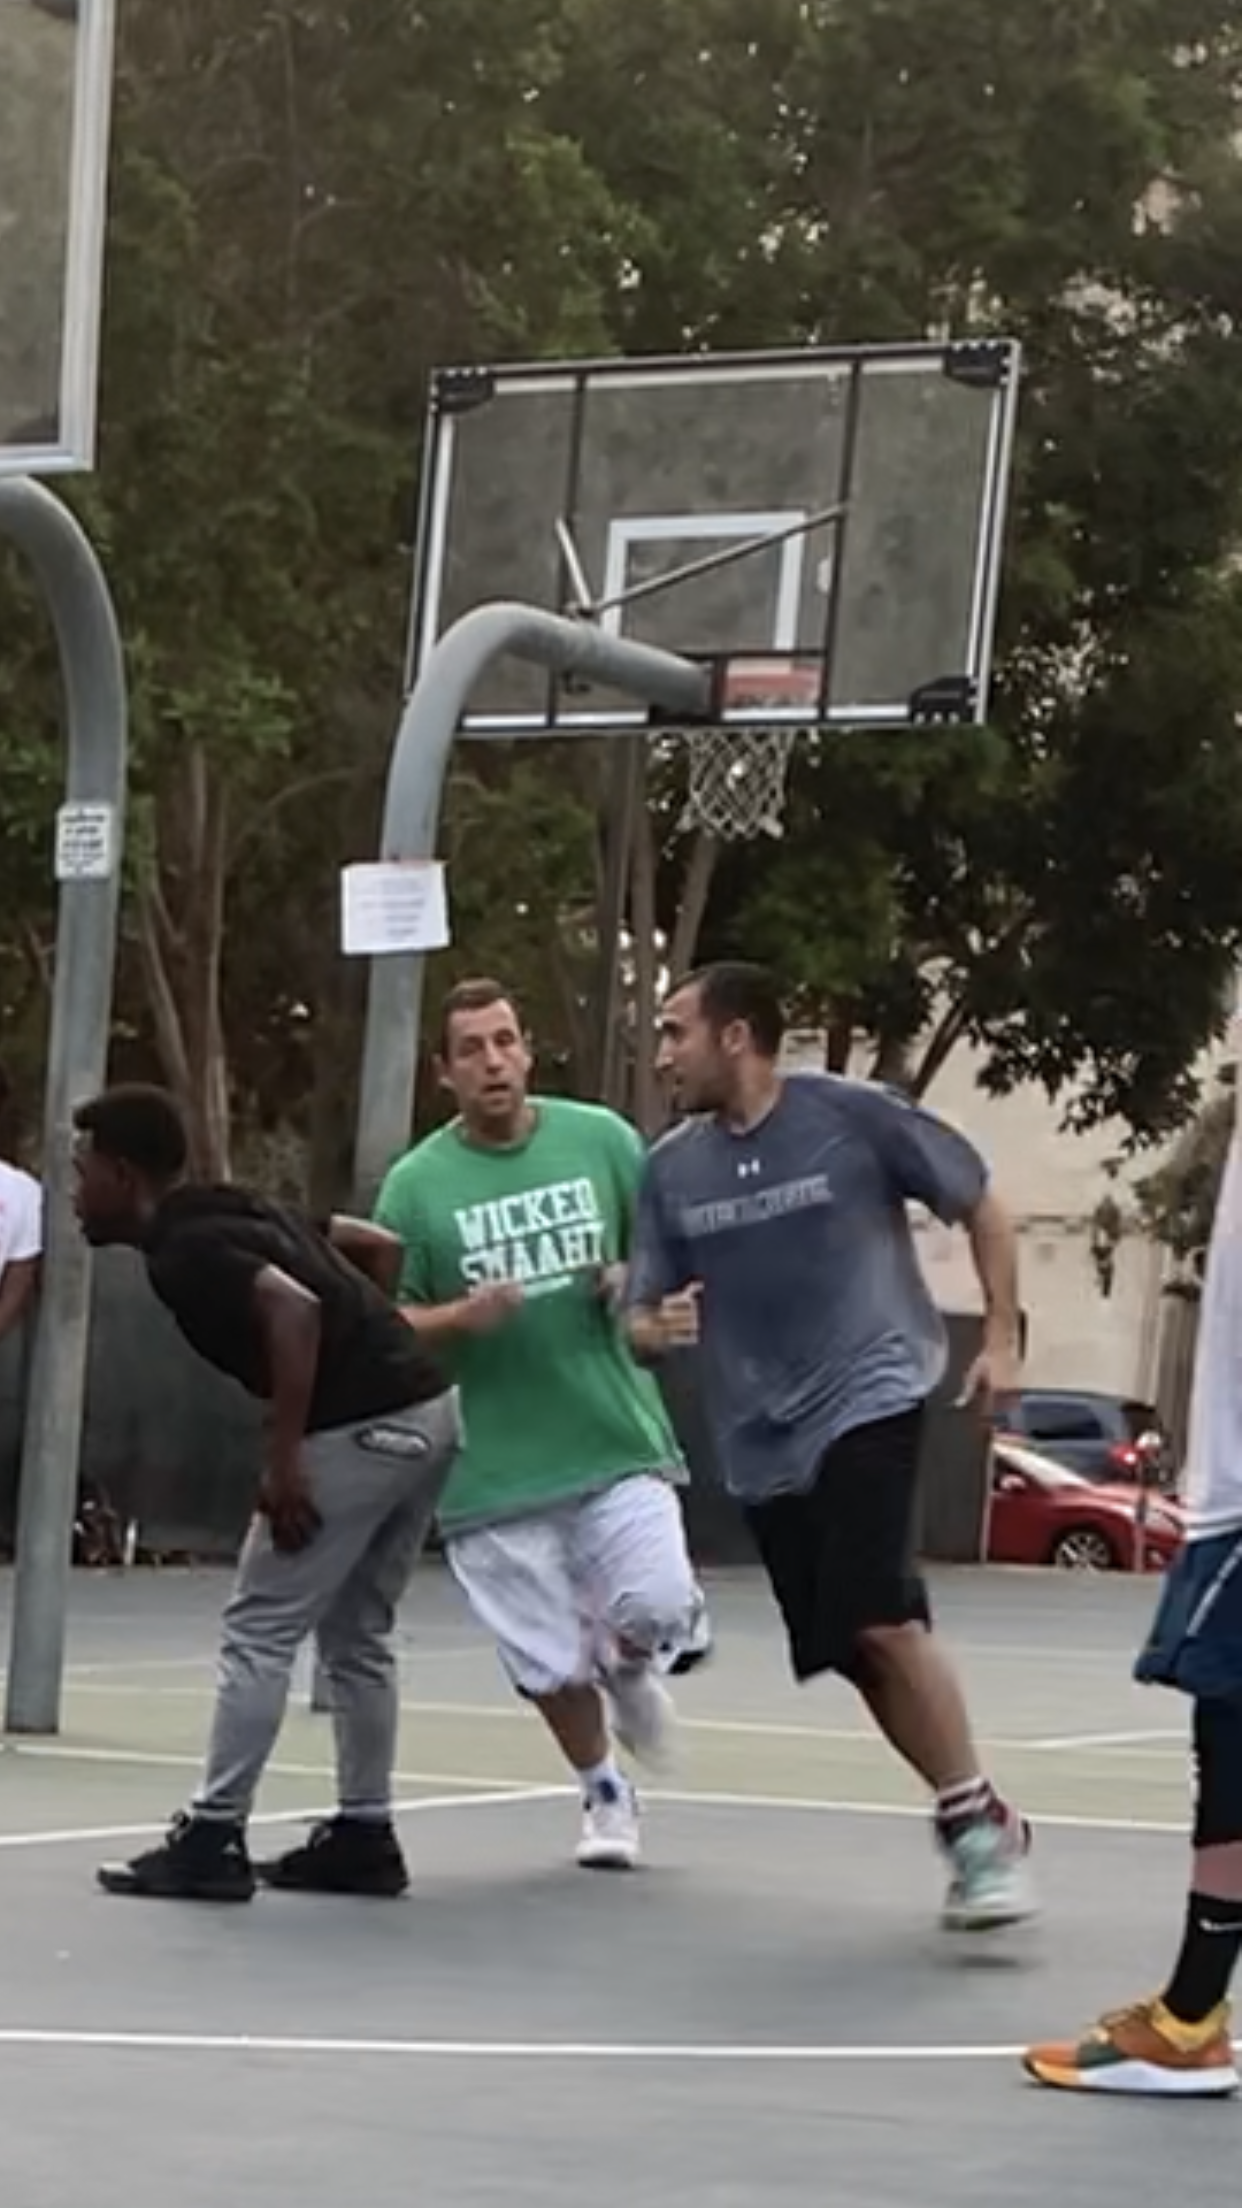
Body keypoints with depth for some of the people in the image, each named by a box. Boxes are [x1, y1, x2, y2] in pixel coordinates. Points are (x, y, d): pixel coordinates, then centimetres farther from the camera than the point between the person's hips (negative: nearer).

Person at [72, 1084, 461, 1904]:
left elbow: (295, 1310, -26)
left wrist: (284, 1463, -21)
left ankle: (214, 1840, 2)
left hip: (360, 1429, -9)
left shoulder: (181, 1250, -11)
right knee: (357, 1634, 18)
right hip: (428, 1408, 9)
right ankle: (365, 1836, 22)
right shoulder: (232, 1210, 17)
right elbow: (380, 1244, 23)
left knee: (260, 1632, -1)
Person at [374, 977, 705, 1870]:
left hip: (616, 1437, 0)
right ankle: (606, 1795, 32)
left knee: (658, 1609, -15)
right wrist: (460, 1317, -17)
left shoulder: (602, 1140, 2)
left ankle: (626, 1665, 23)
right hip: (498, 1467, 0)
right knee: (552, 1665, 4)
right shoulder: (415, 1183, -1)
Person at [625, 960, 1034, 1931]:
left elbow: (982, 1206, 2)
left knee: (882, 1620, -22)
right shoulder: (671, 1167, 6)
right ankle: (974, 1824, 21)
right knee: (858, 1656, 5)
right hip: (765, 1443, 5)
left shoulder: (855, 1116, -7)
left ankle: (982, 1825, -11)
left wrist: (1001, 1336, -4)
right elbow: (645, 1317, 11)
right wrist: (656, 1327, -13)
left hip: (869, 1401, -5)